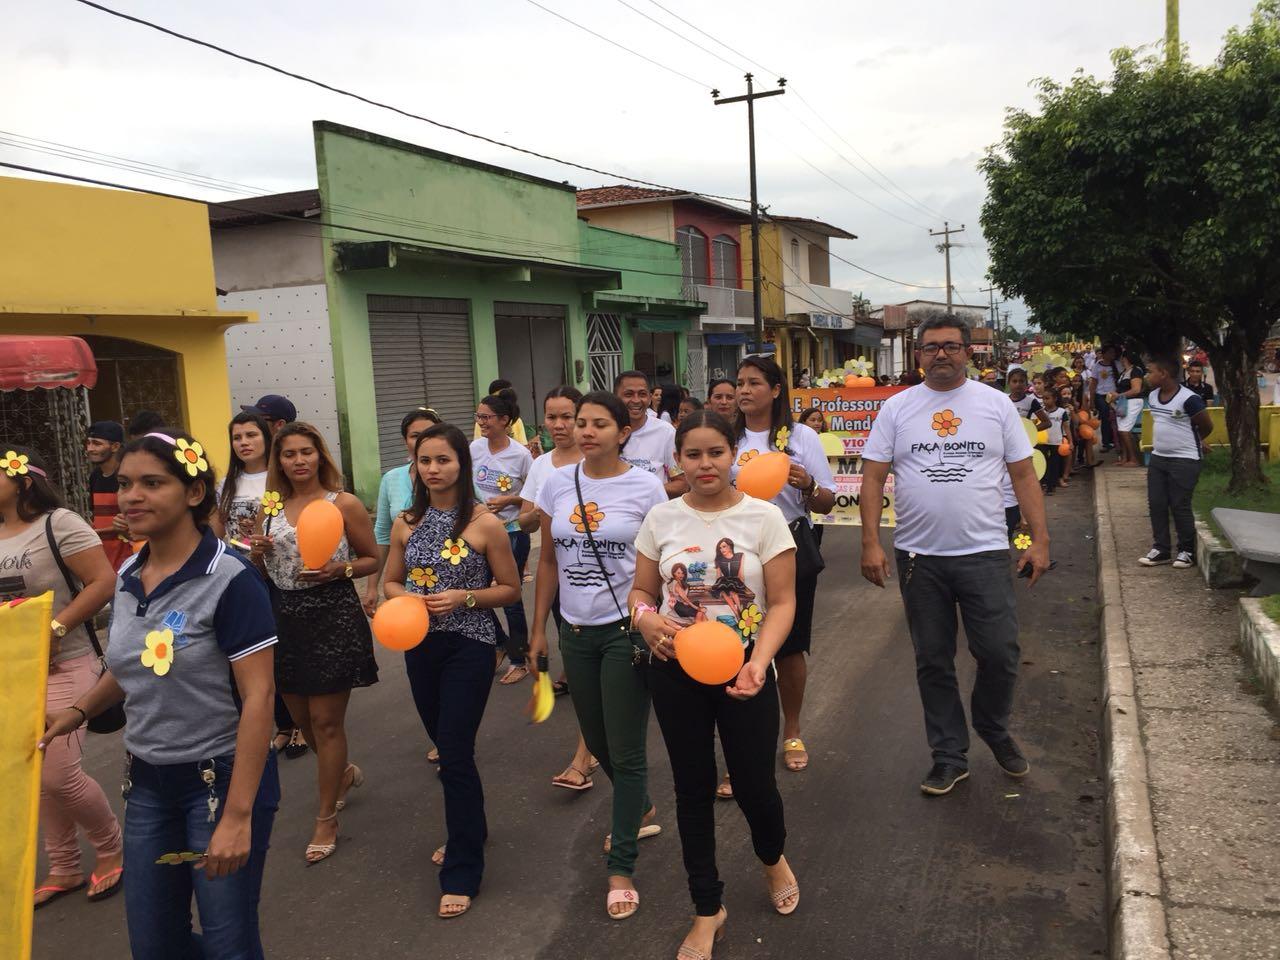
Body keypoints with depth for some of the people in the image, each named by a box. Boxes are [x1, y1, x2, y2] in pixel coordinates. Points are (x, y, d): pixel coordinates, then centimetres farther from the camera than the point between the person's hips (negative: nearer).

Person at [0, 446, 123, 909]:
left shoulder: (57, 523, -12)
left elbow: (104, 582, -18)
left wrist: (54, 630, -20)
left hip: (63, 666, -7)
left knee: (58, 773, -8)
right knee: (39, 777, 12)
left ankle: (111, 849, 16)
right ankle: (64, 868, 26)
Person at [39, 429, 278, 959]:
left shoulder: (229, 579, -19)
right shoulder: (128, 576, 3)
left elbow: (257, 696, -20)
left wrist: (238, 815, -22)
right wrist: (78, 710, 4)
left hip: (221, 778, -6)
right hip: (147, 781, 7)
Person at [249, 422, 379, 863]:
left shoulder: (344, 504, -6)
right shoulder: (270, 509, 7)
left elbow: (373, 560, -1)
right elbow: (257, 574, 15)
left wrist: (338, 570, -18)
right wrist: (257, 553, -7)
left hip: (333, 616, -5)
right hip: (284, 617, 5)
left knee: (326, 721, 1)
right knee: (302, 717, 16)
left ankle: (327, 820, 15)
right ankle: (343, 773, 45)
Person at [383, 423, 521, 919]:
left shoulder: (484, 523, -10)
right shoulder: (406, 522, 3)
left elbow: (510, 589, -5)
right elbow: (390, 581, 13)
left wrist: (465, 597, -19)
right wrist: (406, 598, -9)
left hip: (469, 646, -5)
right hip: (421, 645, 5)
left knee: (456, 754, -4)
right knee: (444, 744, 18)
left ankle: (462, 871, 11)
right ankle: (468, 831, 42)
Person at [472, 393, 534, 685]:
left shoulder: (521, 455, -12)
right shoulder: (475, 448, -1)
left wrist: (509, 500, -18)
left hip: (512, 532, -4)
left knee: (510, 597, 3)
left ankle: (519, 661, 19)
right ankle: (501, 643, 31)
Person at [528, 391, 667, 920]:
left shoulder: (645, 487, -9)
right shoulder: (557, 483, 2)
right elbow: (549, 562, 9)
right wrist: (538, 629, 9)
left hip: (626, 631, -5)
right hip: (576, 632, 5)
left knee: (626, 751, 1)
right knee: (596, 741, 18)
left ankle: (621, 868, 15)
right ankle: (641, 811, 46)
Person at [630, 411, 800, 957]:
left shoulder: (764, 517, -8)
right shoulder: (661, 518, -2)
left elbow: (782, 603, -8)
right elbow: (642, 591, 7)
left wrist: (757, 663, -23)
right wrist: (645, 618, -17)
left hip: (744, 669, -2)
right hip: (675, 671, 2)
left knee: (754, 784, 4)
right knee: (693, 788, 11)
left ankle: (773, 860, 43)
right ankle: (708, 910, 31)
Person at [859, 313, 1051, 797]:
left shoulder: (995, 404, 5)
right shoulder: (897, 408, 4)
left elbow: (1024, 475, 5)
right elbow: (873, 477, 1)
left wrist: (1040, 540, -1)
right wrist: (871, 543, -7)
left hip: (985, 553, 0)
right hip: (919, 557, 1)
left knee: (1000, 654, 0)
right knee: (933, 662, 9)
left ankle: (993, 729, 30)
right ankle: (950, 756, 24)